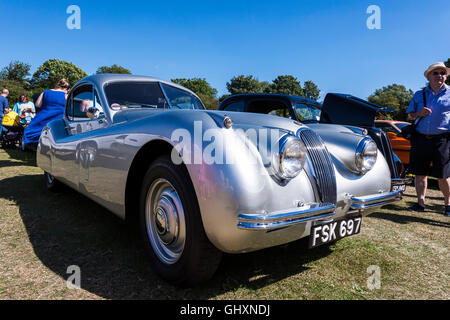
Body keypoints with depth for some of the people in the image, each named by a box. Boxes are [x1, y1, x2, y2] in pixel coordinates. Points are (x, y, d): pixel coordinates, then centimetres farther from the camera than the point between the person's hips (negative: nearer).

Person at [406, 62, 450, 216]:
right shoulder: (419, 94, 13)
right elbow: (409, 115, 17)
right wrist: (419, 113, -5)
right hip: (421, 139, 3)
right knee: (420, 173, 6)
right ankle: (420, 202, 17)